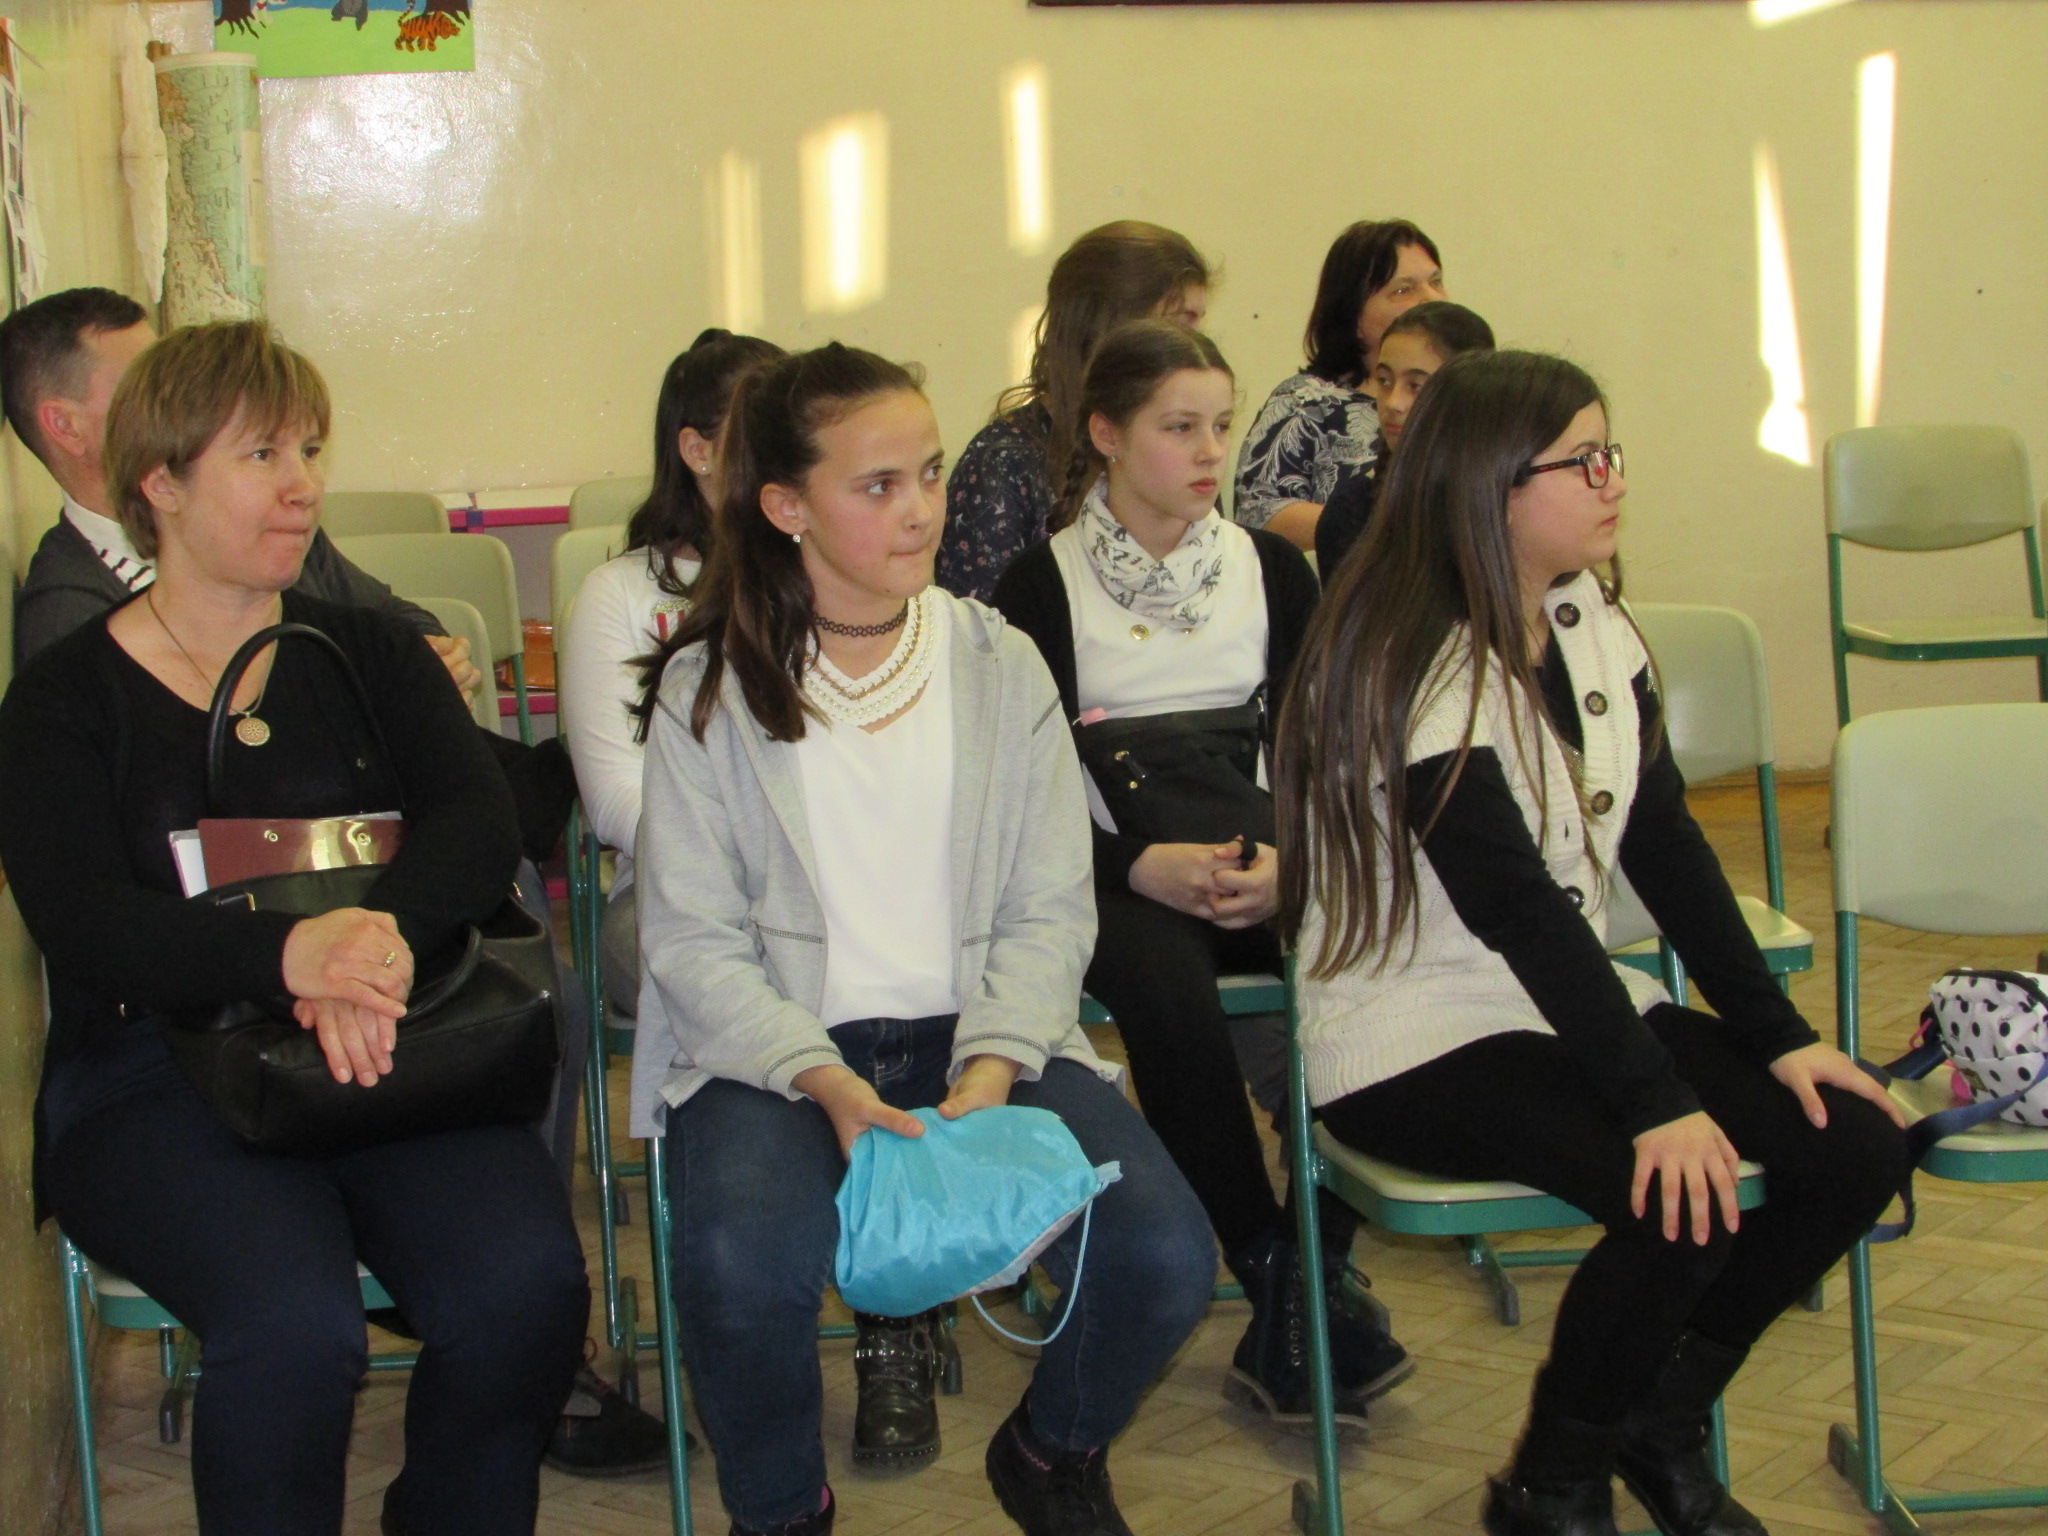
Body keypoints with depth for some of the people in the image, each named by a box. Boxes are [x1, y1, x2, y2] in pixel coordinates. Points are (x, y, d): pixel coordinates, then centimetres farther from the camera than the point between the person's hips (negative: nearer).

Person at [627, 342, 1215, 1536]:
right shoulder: (709, 690, 1)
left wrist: (987, 1075, -16)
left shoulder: (1002, 666, 8)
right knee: (746, 1270, -34)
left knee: (1165, 1257, -22)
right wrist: (827, 1084, -20)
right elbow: (694, 942, -4)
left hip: (987, 1034, 2)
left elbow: (1050, 912, 3)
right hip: (778, 1047, -2)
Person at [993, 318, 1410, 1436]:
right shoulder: (1046, 582, 3)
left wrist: (1287, 860, -14)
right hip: (1115, 874, -3)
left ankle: (1315, 1266, -19)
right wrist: (1145, 866, -20)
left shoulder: (1269, 568, 14)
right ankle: (1276, 1278, -25)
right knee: (1167, 991, -36)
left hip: (1265, 866, 3)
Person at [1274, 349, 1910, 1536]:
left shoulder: (1594, 628, 8)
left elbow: (1666, 848, 6)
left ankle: (1661, 1430, 13)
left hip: (1572, 1001, 9)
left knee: (1855, 1147, -6)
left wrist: (1779, 1033, -3)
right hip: (1417, 1044, -8)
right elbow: (1516, 908, -24)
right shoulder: (1420, 672, -18)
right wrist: (1658, 1101, -29)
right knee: (1683, 1196, -30)